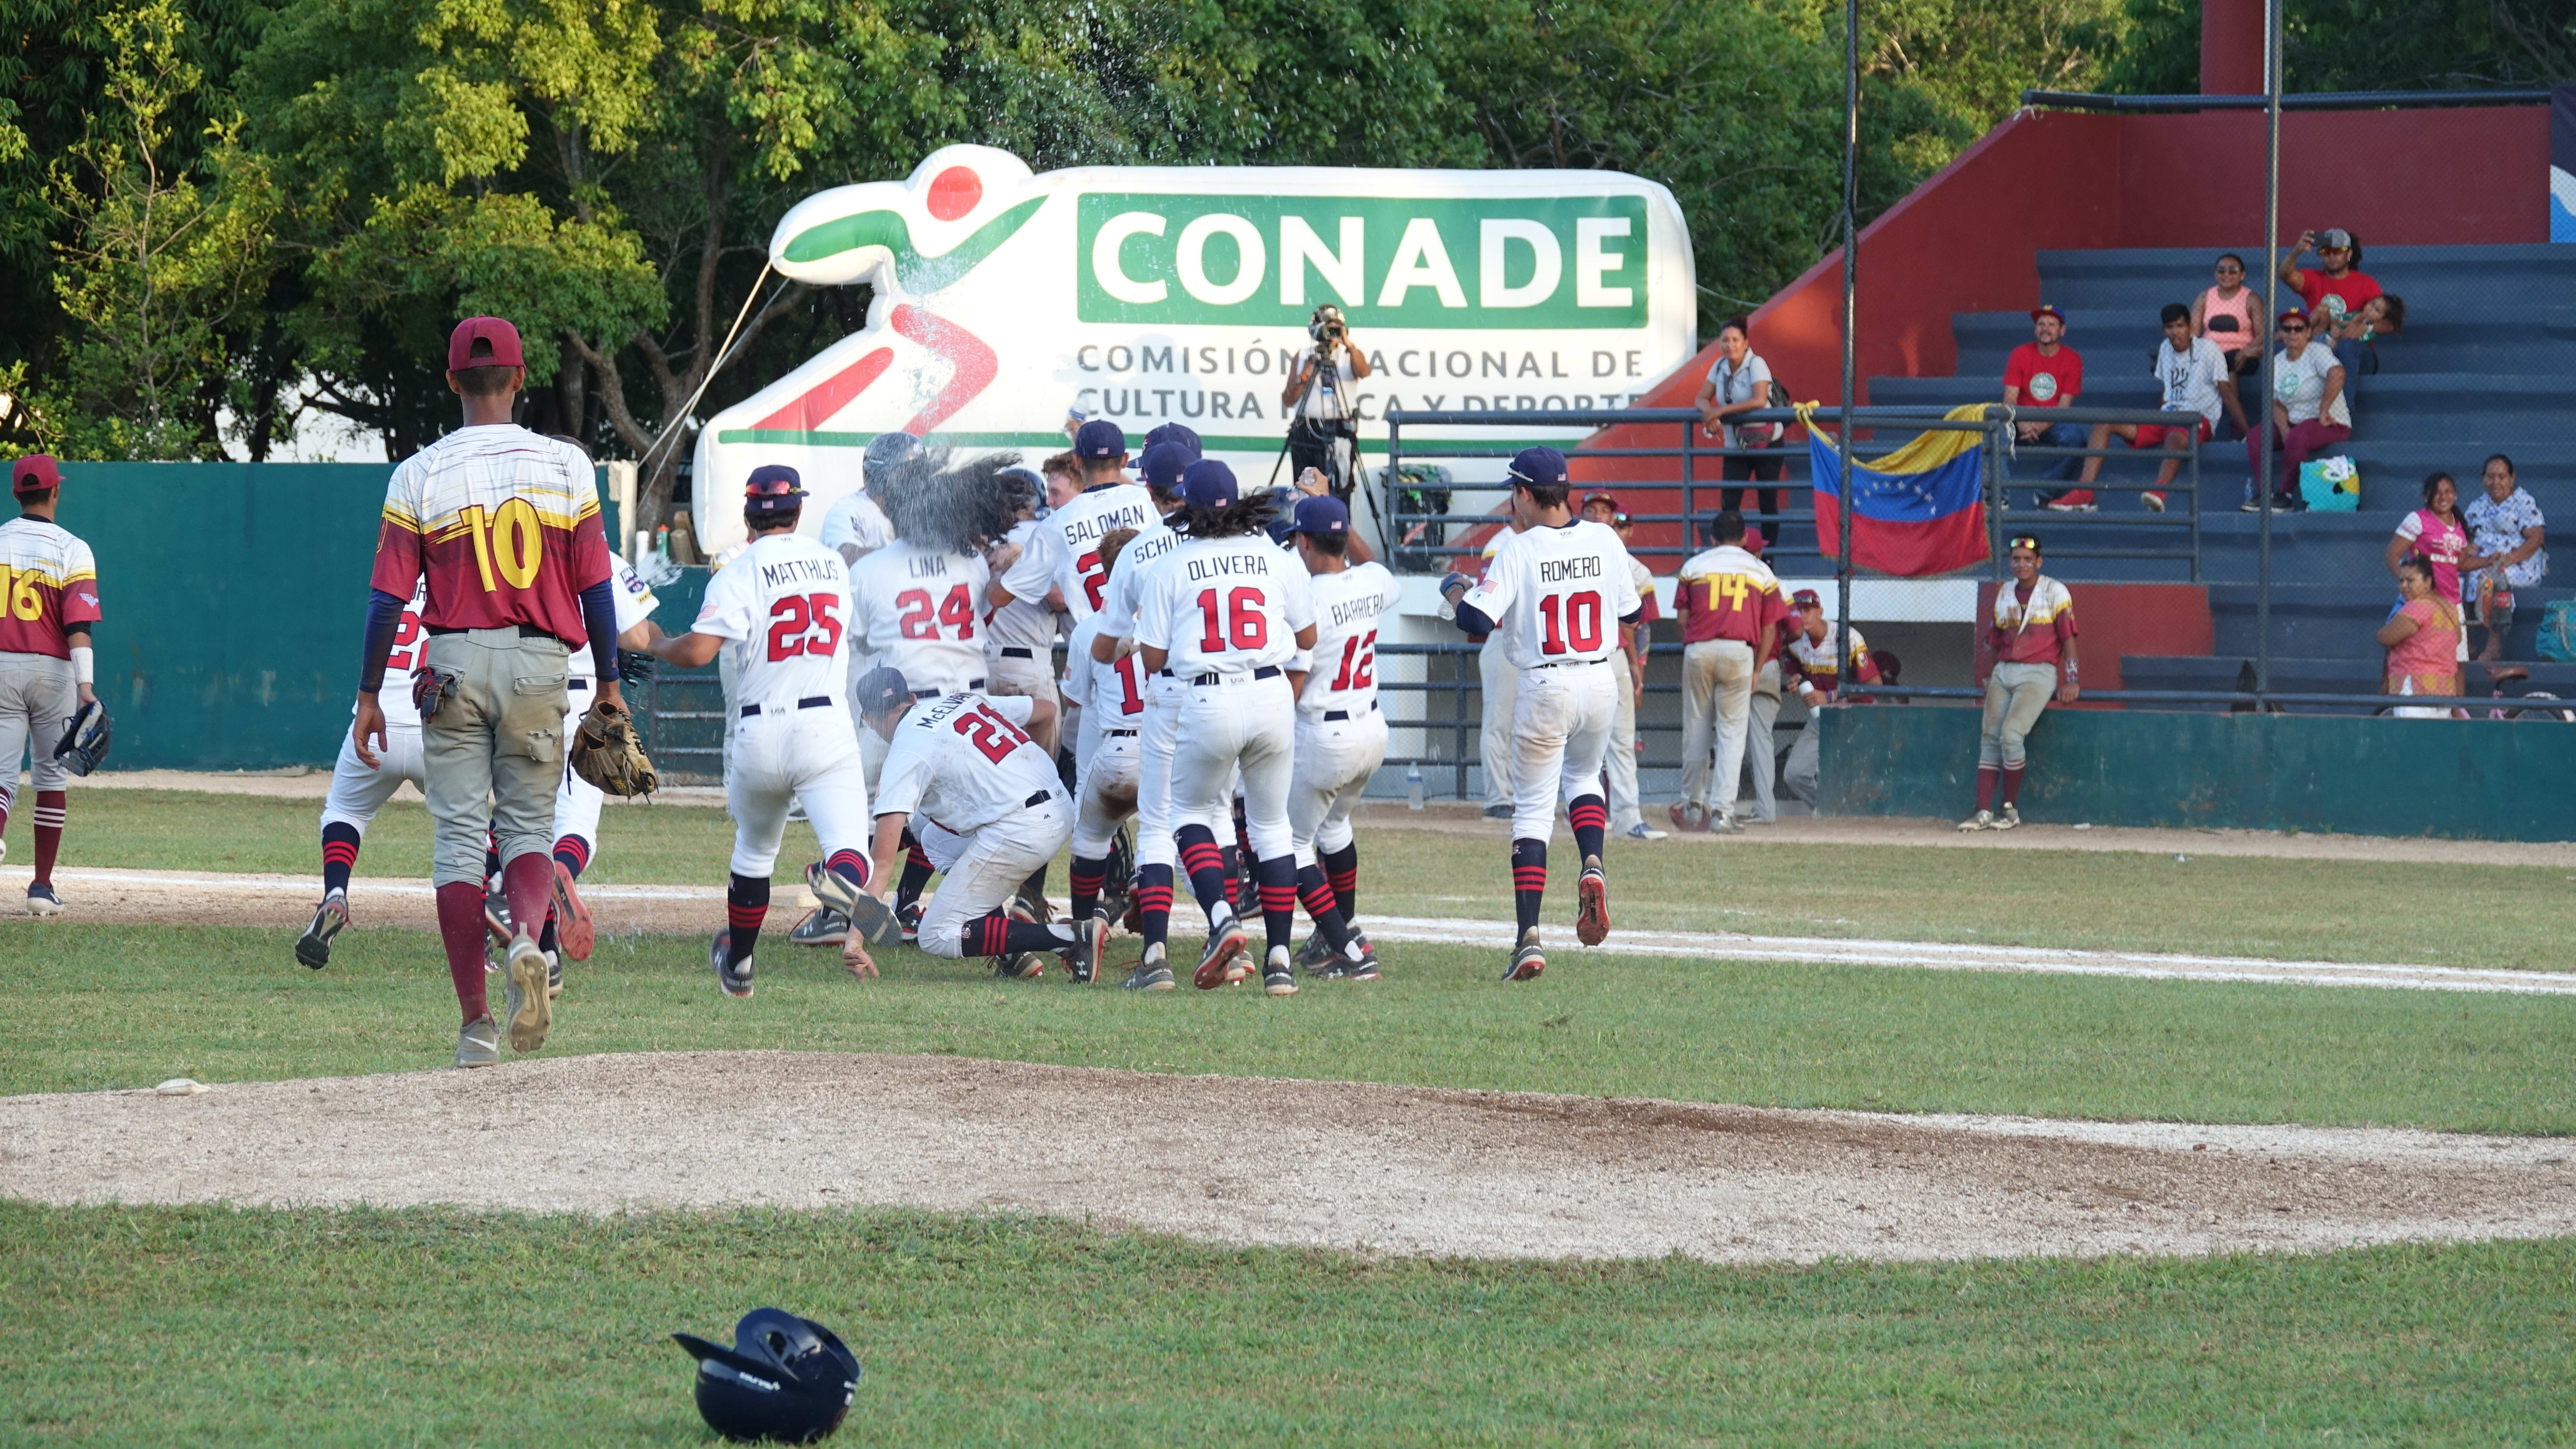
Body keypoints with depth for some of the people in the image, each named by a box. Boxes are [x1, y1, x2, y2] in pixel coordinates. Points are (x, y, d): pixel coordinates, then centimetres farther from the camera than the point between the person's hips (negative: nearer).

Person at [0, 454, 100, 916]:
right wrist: (86, 686, -20)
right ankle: (42, 887, 14)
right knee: (52, 775, 12)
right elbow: (78, 623, -14)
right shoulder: (72, 549, -4)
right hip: (52, 669, -1)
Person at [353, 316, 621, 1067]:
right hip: (539, 665, 1)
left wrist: (369, 697, 4)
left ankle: (477, 1025, -1)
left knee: (459, 836, 4)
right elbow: (595, 586, 0)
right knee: (528, 825, 11)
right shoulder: (565, 466, -1)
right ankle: (526, 940, -22)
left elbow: (388, 597, -3)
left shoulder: (419, 476, -3)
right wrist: (609, 684, 10)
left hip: (455, 665, -1)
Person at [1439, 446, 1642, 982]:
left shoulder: (1519, 551, -12)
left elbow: (1477, 620, -18)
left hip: (1544, 688, -4)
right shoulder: (1604, 541, 1)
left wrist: (1454, 590, 2)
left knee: (1532, 809, 3)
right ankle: (1592, 865, 0)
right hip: (1600, 682, 4)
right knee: (1583, 777, 30)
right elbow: (1632, 612, 12)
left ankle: (1528, 938, -6)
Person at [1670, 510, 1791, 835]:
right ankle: (1723, 812, -7)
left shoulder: (1694, 566, 9)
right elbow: (1770, 628, 7)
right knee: (1732, 732, 1)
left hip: (1698, 650, 1)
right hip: (1739, 652, -1)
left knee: (1695, 730, 11)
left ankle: (1693, 806, 16)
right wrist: (1756, 671, 12)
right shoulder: (1761, 571, 10)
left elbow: (1682, 617, 5)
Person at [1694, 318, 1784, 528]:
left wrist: (1722, 410, -27)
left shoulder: (1756, 365, -15)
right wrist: (1710, 412, -20)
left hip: (1767, 443, -5)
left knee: (1768, 502, 2)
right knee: (1728, 503, -6)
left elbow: (1759, 400, -27)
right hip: (1736, 446, 5)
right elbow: (1701, 399, 5)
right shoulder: (1720, 367, 2)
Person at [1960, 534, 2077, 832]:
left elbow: (2068, 637, -4)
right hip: (2004, 671, 6)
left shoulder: (2054, 592, -1)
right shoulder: (2004, 594, 16)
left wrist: (2070, 681, -11)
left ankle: (2010, 808, -10)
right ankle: (1984, 812, -8)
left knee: (2011, 733, -21)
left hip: (2038, 672, -6)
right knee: (1990, 738, -6)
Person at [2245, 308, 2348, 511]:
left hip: (2331, 424, -7)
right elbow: (2277, 404, 10)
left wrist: (2323, 412, -27)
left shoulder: (2316, 353, -10)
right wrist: (2284, 430, -10)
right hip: (2294, 423, 7)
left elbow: (2337, 375, -29)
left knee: (2297, 437, -36)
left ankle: (2285, 496, -25)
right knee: (2254, 437, -11)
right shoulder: (2277, 363, 11)